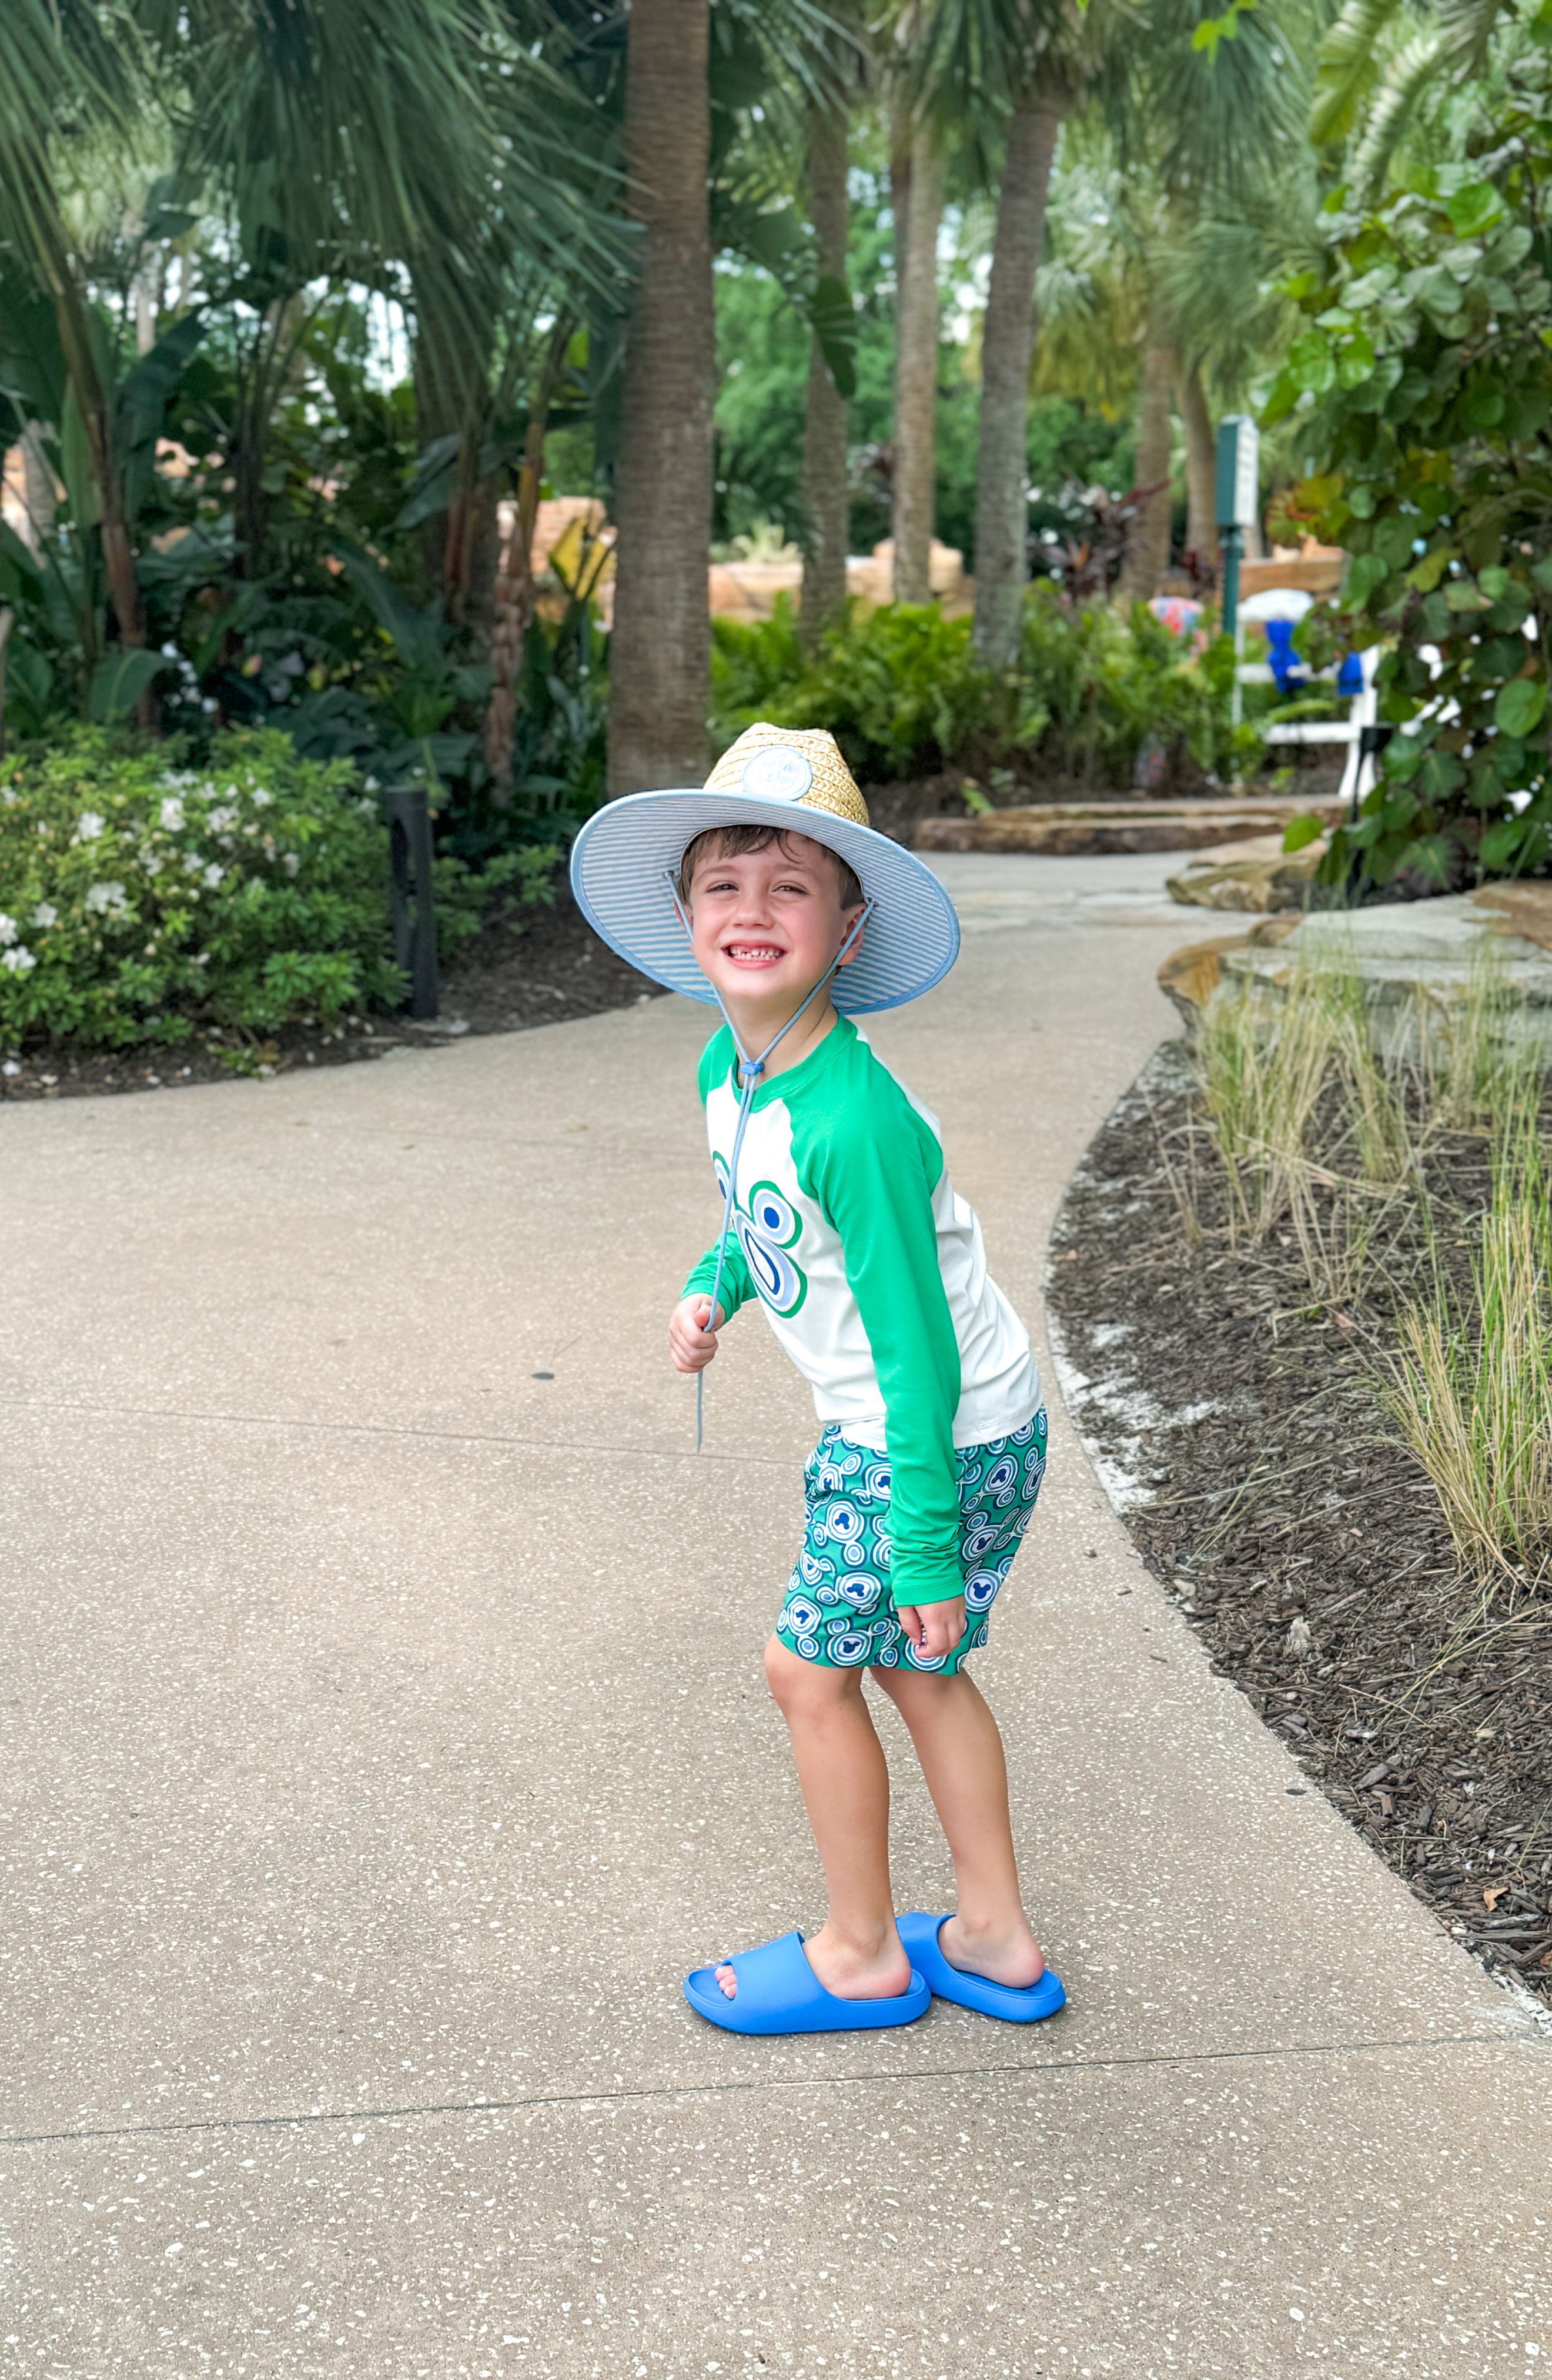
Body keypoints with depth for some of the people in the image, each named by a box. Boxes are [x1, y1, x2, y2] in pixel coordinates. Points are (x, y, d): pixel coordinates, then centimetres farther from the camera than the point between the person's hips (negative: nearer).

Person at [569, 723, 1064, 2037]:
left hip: (949, 1442, -9)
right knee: (917, 1669, 19)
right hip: (877, 1427, 9)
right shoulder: (725, 1069, -3)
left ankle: (860, 1956, 24)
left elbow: (916, 1351, -26)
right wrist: (715, 1289, 0)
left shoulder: (854, 1120, -30)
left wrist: (925, 1549, -22)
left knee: (812, 1669, 4)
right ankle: (995, 1940, 34)